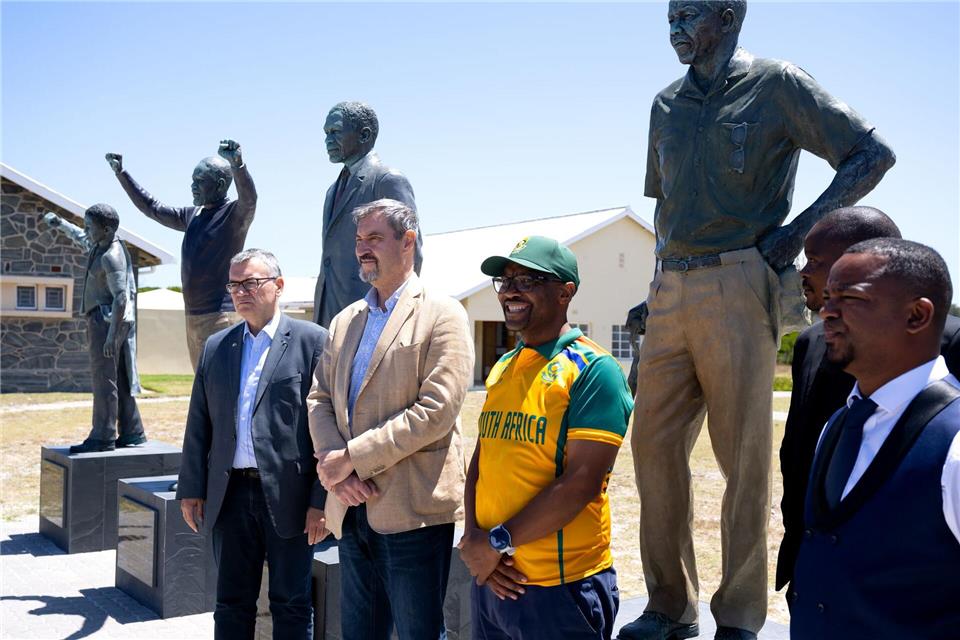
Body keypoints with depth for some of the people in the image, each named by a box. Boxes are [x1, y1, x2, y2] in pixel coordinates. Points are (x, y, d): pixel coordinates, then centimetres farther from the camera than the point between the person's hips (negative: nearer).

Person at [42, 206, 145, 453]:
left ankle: (102, 438, -6)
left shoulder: (112, 256, -17)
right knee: (120, 379, 11)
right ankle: (132, 433, 16)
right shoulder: (101, 244, 12)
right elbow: (83, 239, 37)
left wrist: (112, 334, -25)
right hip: (102, 320, 10)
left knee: (104, 379, -8)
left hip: (107, 321, -10)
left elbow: (121, 297, -23)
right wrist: (60, 224, 38)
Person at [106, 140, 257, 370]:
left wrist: (237, 163, -47)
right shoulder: (192, 215, 17)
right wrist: (121, 173, 28)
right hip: (192, 316, 8)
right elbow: (152, 208, 29)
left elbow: (249, 199, -29)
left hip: (219, 316, -8)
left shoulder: (235, 214, -6)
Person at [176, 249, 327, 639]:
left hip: (288, 497, -4)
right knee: (231, 604, 13)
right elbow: (199, 425, 14)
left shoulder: (312, 341, -4)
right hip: (230, 496, 4)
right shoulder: (215, 347, 12)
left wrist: (323, 499, -11)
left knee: (291, 605, 6)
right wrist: (191, 489, 9)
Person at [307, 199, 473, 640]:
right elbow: (319, 398, 9)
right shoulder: (345, 321, 15)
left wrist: (353, 458, -16)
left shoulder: (442, 315, -6)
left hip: (412, 509, -6)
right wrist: (335, 467, -9)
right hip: (353, 510, 6)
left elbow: (436, 410, -16)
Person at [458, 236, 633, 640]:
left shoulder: (593, 370, -12)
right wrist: (473, 538, -6)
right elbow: (479, 461, 10)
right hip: (491, 580, 6)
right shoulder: (502, 368, 10)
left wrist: (498, 542, -14)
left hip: (560, 589, -6)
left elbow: (583, 481, -19)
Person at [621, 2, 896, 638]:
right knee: (655, 443, 4)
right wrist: (663, 284, 15)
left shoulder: (776, 84, 2)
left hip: (738, 283, -6)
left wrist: (800, 228, -9)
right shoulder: (667, 104, 19)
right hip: (671, 288, 6)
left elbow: (874, 153, -1)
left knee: (744, 453, -2)